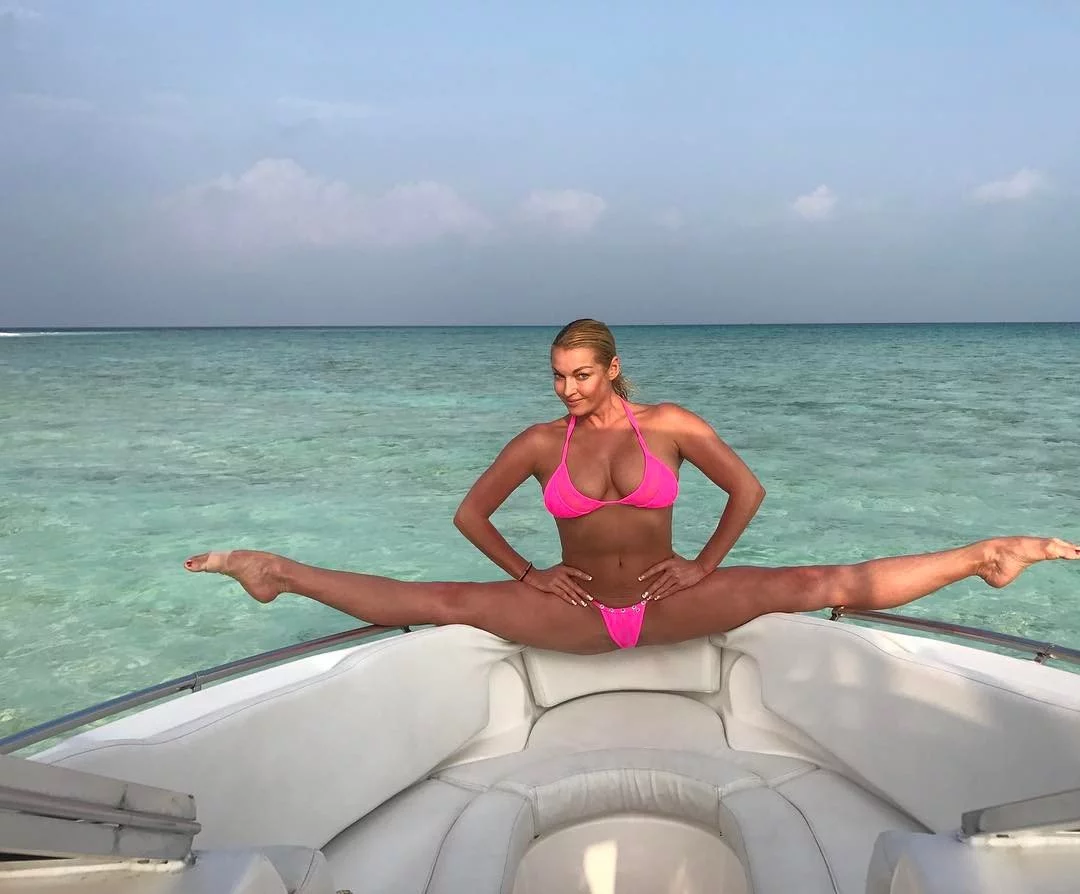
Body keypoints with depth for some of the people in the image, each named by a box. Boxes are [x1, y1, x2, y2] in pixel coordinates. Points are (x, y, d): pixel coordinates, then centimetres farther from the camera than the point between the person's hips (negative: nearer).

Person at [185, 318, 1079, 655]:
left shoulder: (672, 423, -8)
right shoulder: (542, 441, -6)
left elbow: (749, 490, -1)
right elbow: (470, 513, 2)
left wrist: (706, 564, -2)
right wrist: (526, 575, 0)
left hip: (670, 603, 0)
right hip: (577, 613, 1)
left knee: (821, 585, -12)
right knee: (442, 602, -11)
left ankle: (983, 556, -2)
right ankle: (280, 573, -1)